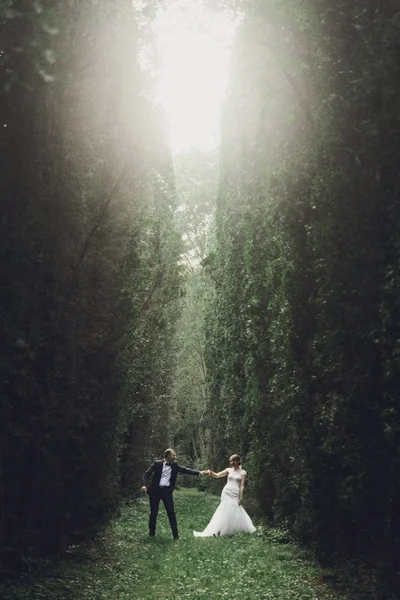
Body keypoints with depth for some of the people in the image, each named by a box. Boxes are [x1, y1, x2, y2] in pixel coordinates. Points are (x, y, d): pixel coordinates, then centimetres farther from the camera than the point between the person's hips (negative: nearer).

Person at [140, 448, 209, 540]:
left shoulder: (175, 466, 6)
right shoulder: (157, 463, -3)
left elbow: (186, 470, 0)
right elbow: (147, 474, -3)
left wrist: (200, 472, -10)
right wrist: (144, 485, -18)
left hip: (167, 491, 2)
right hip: (155, 490, -2)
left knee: (171, 513, -3)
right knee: (153, 512, 7)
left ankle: (175, 535, 1)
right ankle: (152, 532, 25)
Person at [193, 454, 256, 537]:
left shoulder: (242, 472, 2)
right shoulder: (229, 470, 8)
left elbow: (242, 486, -1)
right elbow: (217, 475, 3)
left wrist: (241, 497, -6)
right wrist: (211, 472, -17)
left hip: (235, 495, -1)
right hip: (227, 493, 1)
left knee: (236, 512, -1)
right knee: (226, 511, -4)